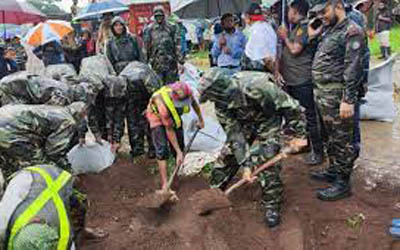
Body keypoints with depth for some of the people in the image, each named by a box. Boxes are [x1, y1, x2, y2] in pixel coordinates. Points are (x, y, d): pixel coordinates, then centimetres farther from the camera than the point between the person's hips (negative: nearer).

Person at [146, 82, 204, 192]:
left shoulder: (188, 93, -30)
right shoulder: (164, 105, -43)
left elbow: (194, 103, -3)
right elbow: (169, 130, -33)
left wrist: (201, 119, 8)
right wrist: (178, 152, -29)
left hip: (174, 116, 6)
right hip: (157, 117, -5)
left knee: (180, 145, 6)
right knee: (162, 150, -15)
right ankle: (164, 184, -12)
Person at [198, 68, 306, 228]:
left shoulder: (256, 88, -39)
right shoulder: (221, 103, -19)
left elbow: (290, 107, -29)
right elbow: (234, 132, -16)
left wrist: (298, 135, -20)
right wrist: (245, 164, -21)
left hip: (268, 121, -5)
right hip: (244, 124, 5)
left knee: (266, 161, -17)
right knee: (228, 155, 2)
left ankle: (272, 205, 2)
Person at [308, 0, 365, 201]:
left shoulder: (352, 31, -13)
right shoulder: (328, 30, 16)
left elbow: (353, 69, -20)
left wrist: (348, 100, -23)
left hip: (337, 96, -9)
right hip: (323, 93, 9)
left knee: (341, 140, -1)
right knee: (331, 136, 19)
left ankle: (343, 184, 8)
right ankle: (333, 171, 34)